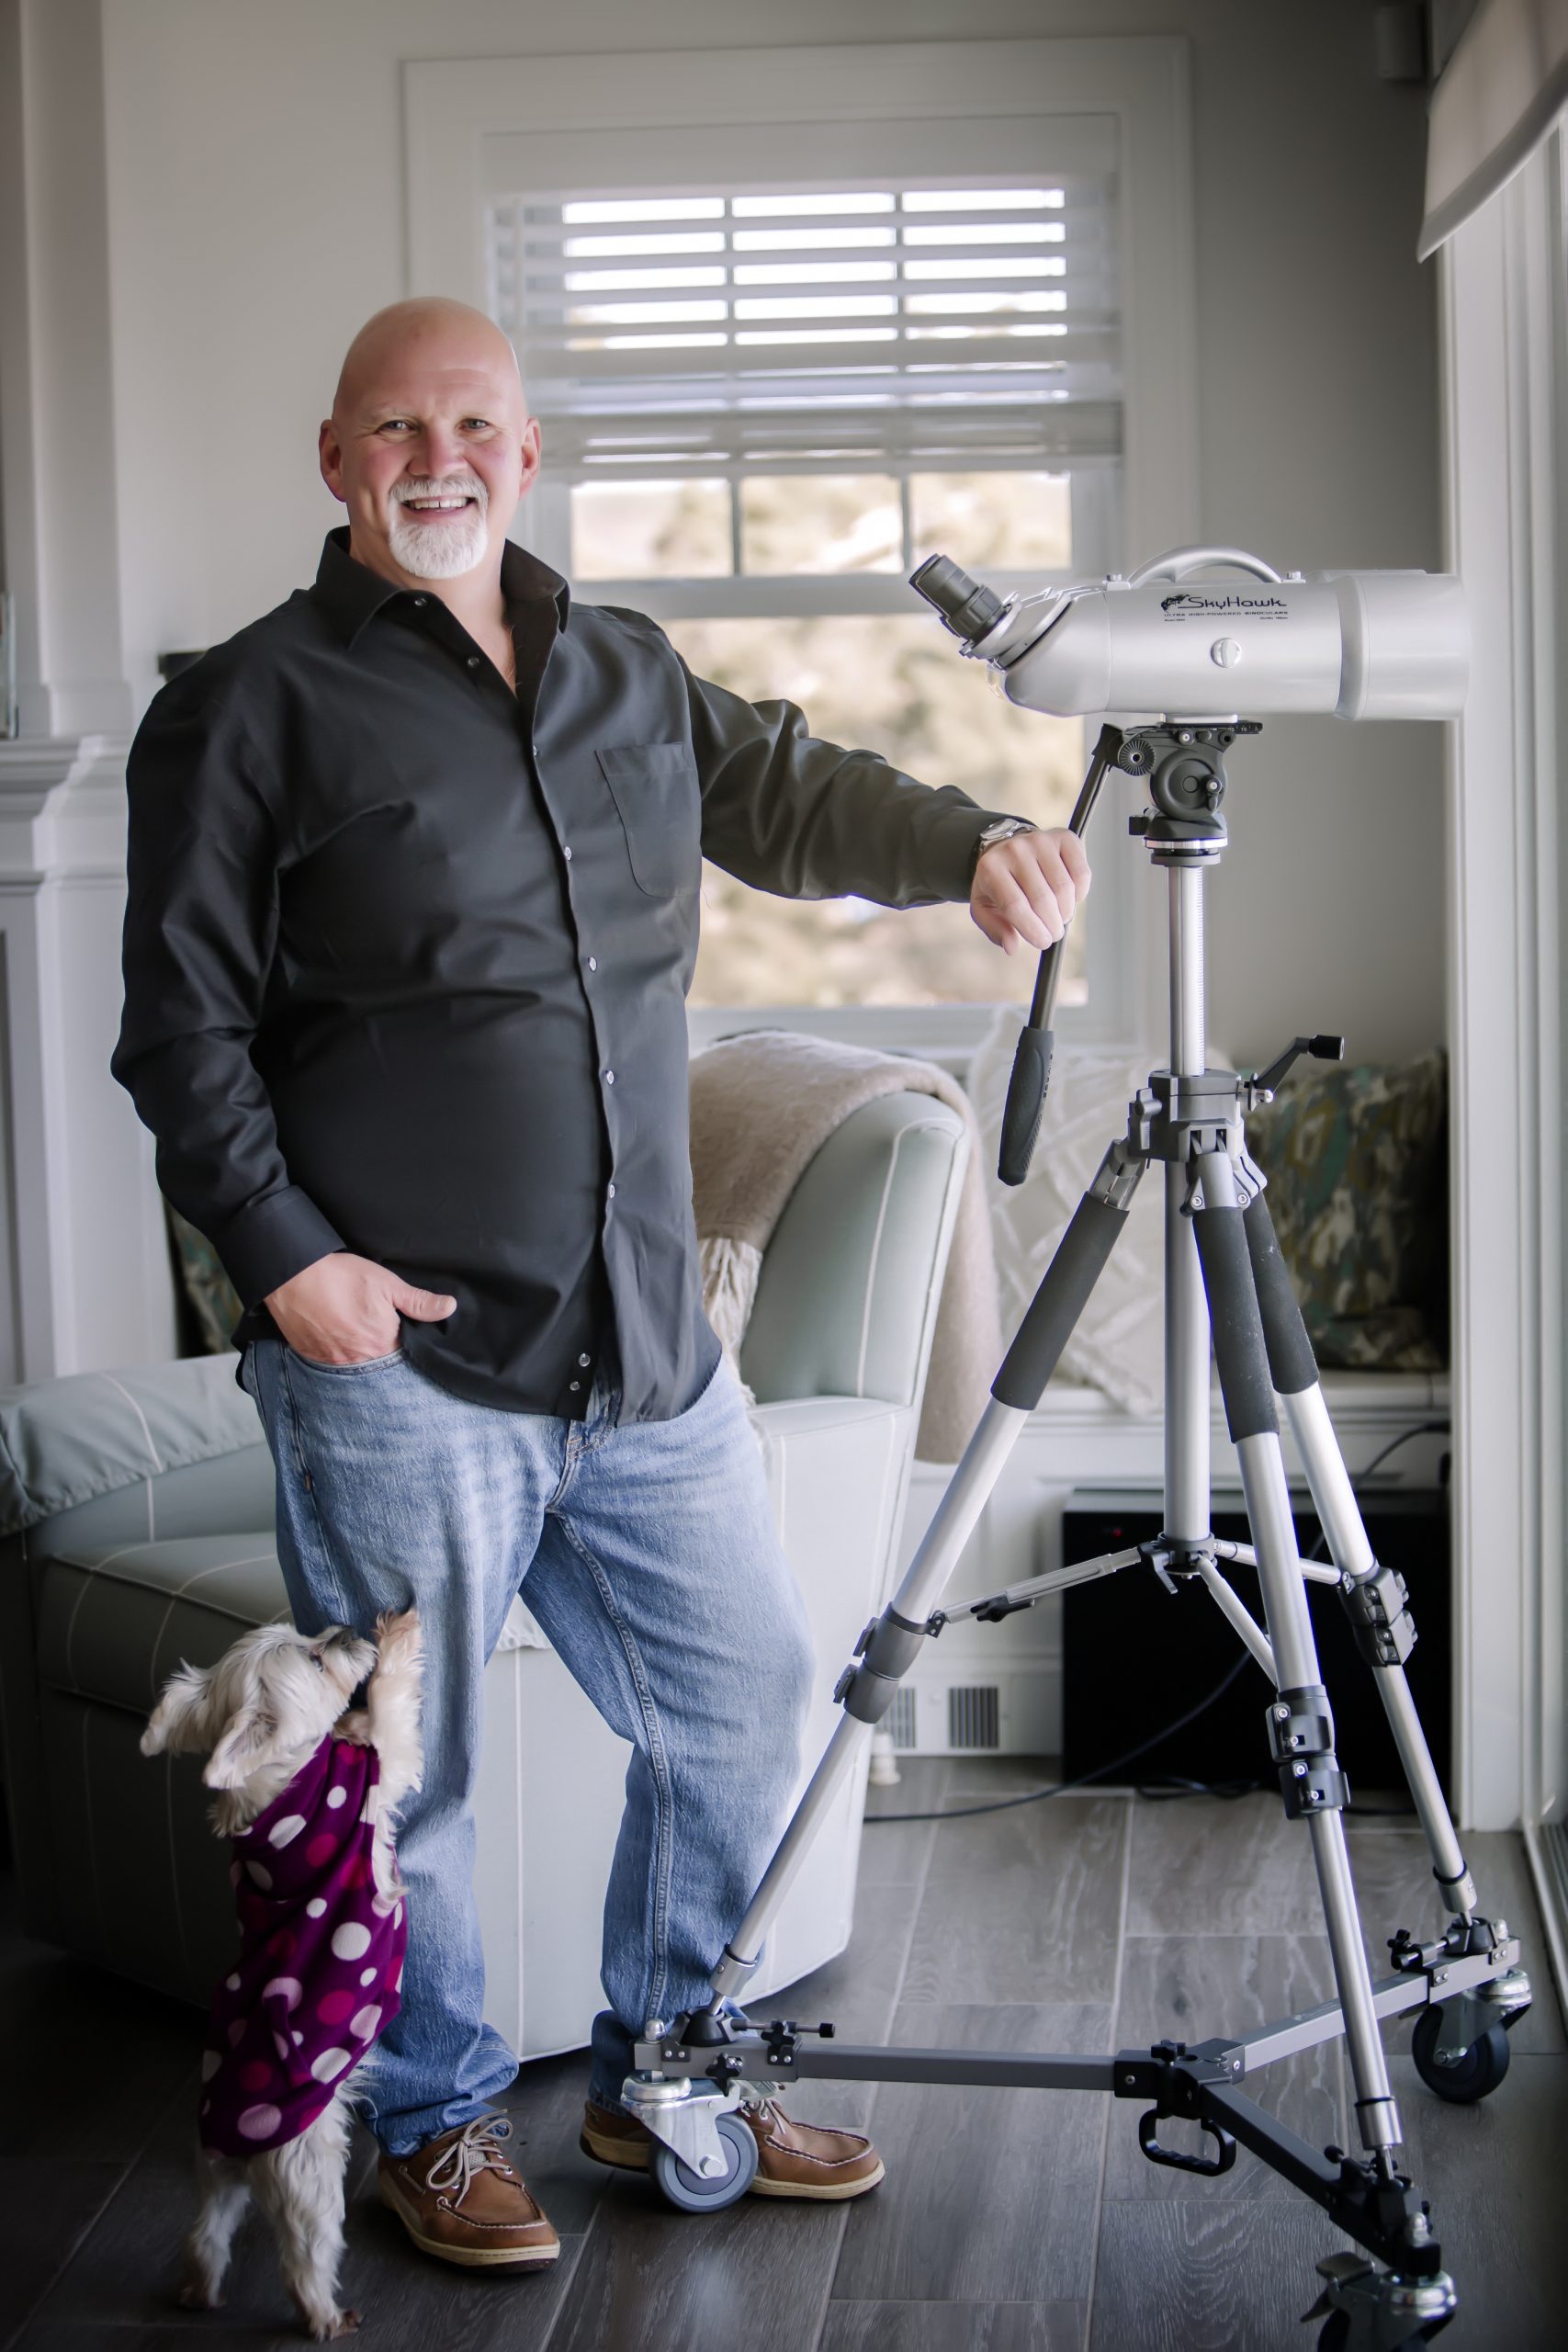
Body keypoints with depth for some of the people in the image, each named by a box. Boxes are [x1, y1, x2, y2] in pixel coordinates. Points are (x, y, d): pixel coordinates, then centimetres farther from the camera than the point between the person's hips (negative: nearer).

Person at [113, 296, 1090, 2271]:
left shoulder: (629, 675, 14)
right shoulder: (254, 707, -3)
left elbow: (790, 793, 25)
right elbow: (183, 1025, -4)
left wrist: (964, 841, 6)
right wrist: (284, 1252, -13)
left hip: (644, 1351, 6)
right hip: (397, 1356, -6)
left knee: (746, 1698, 12)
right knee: (407, 1771, 3)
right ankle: (434, 2123, 25)